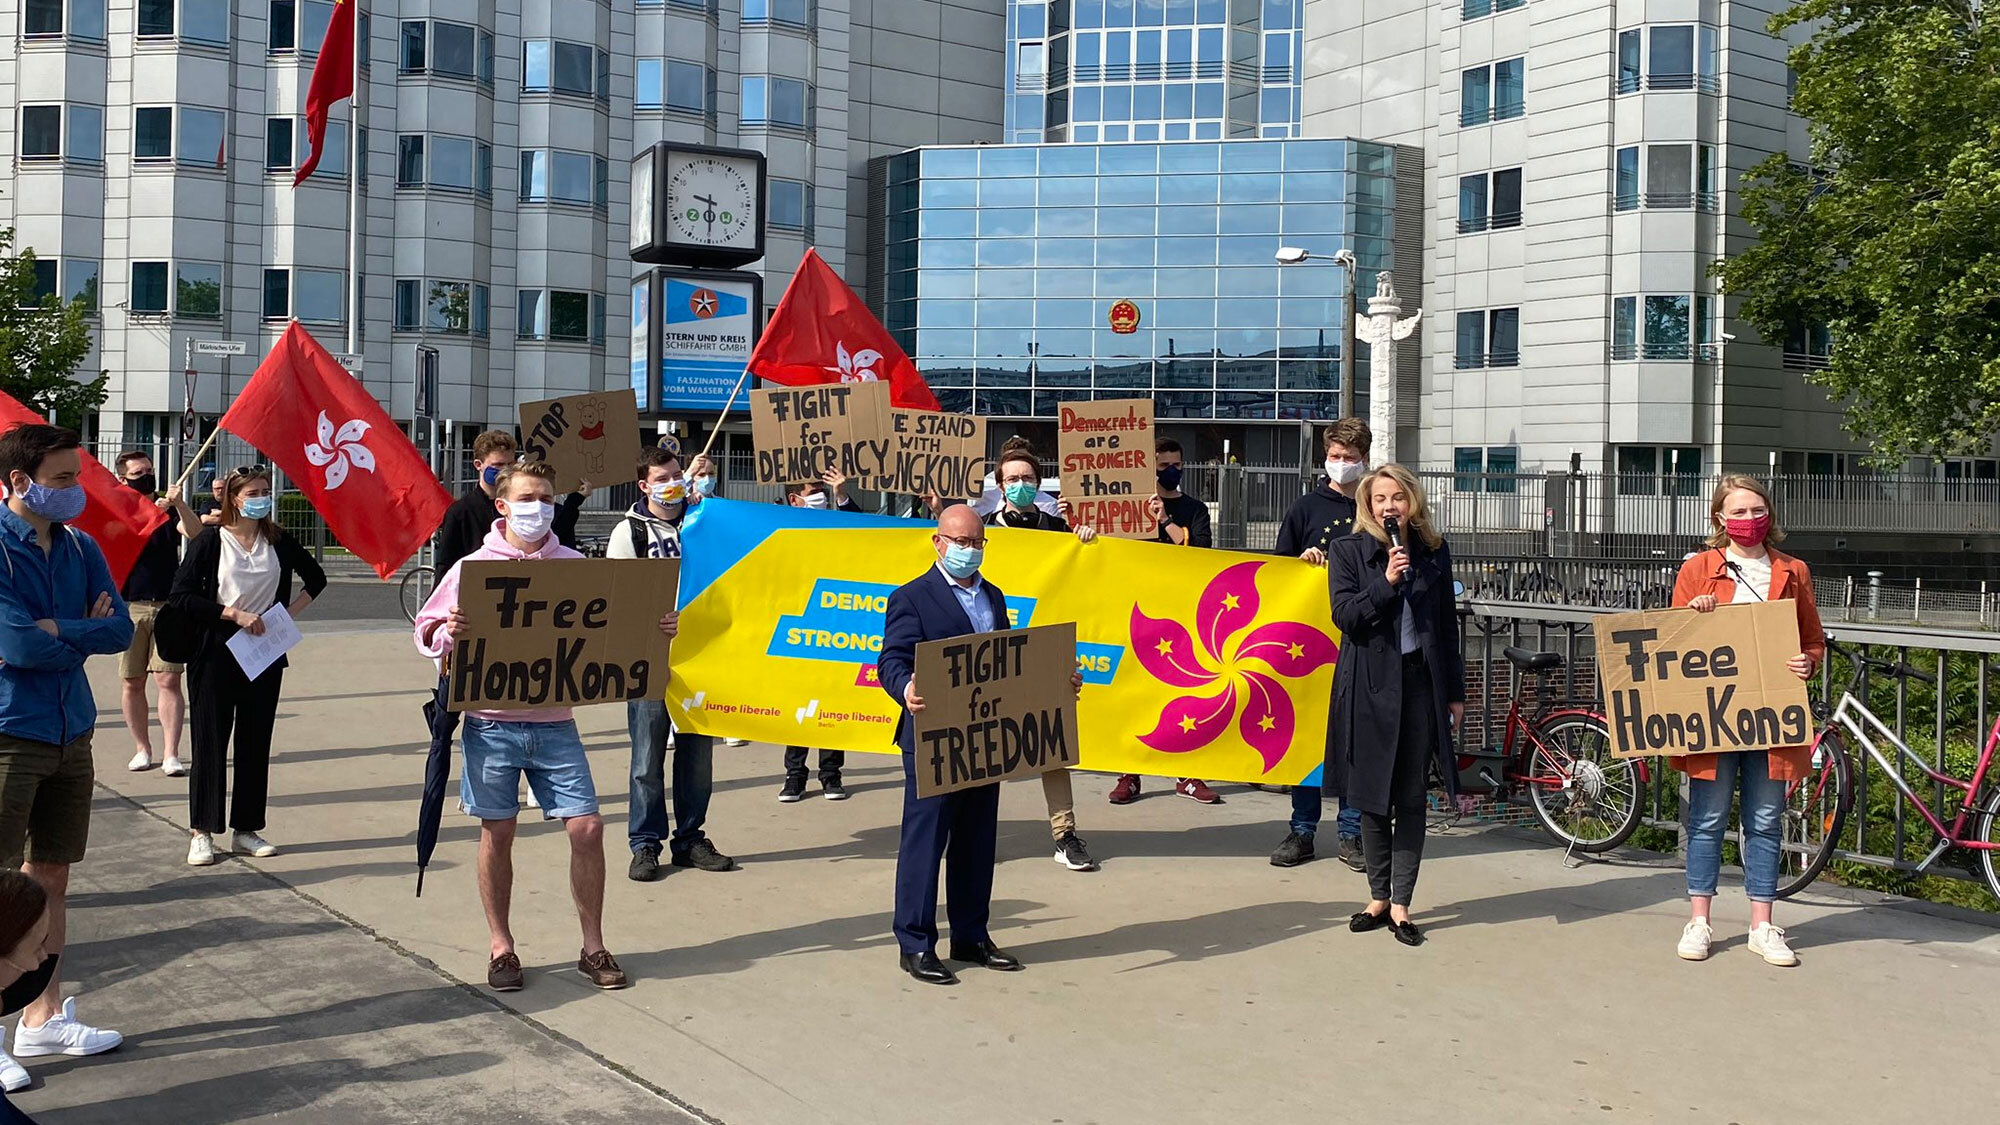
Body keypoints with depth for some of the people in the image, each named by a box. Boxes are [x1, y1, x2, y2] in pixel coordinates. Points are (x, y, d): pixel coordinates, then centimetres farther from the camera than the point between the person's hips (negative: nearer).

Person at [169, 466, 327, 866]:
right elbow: (182, 596, -10)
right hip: (217, 653, -4)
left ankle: (246, 830, 15)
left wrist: (290, 612, 5)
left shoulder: (278, 542, 7)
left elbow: (315, 578, 20)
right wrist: (235, 614, -16)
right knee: (210, 740, 0)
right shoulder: (210, 542, -4)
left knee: (256, 742, 7)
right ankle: (202, 833, 6)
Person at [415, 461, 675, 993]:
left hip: (555, 722, 2)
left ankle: (593, 947, 13)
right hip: (492, 723, -1)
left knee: (587, 827, -3)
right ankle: (501, 947, 22)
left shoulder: (574, 566, 6)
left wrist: (655, 629, -6)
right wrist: (447, 634, -21)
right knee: (497, 834, 6)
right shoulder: (473, 566, 0)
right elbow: (427, 630, 1)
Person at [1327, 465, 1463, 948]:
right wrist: (1385, 581, -20)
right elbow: (1345, 616, -8)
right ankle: (1378, 898, 19)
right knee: (1372, 795, 6)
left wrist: (1456, 691, 9)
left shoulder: (1433, 552, 7)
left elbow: (1448, 624, 10)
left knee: (1411, 797, 2)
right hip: (1370, 685, -1)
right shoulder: (1347, 552, 1)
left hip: (1421, 683, 1)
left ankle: (1400, 904, 9)